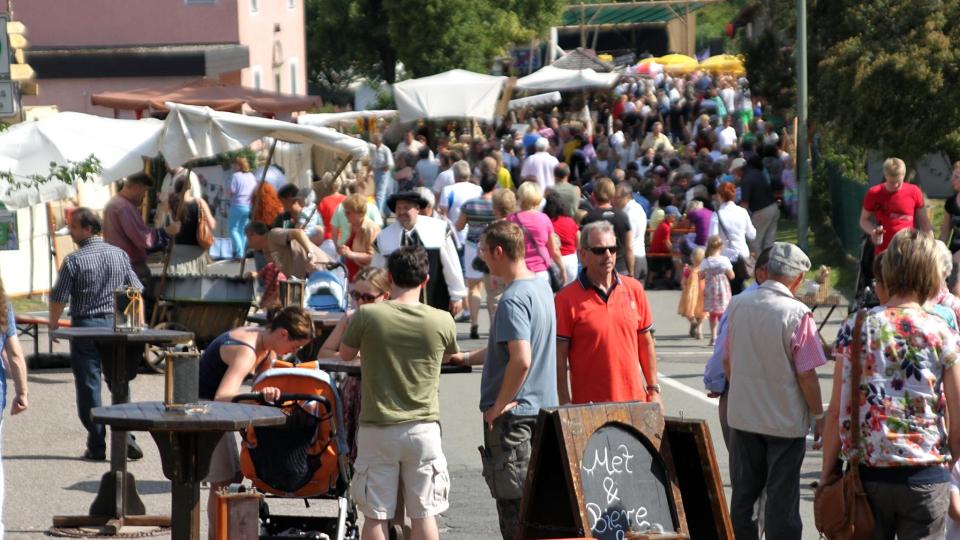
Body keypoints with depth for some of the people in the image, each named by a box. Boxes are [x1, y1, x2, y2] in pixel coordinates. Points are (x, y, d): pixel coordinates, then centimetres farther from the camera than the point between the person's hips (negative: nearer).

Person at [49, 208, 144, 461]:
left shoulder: (74, 260, -11)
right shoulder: (119, 255, 3)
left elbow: (58, 298, -9)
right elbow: (136, 290, 7)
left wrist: (53, 324, 8)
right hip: (116, 324, 4)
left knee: (88, 386, 3)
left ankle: (97, 446, 4)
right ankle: (124, 434, -5)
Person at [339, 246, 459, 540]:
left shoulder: (367, 315, -11)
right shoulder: (442, 321, -6)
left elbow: (345, 353, 8)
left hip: (377, 429, -1)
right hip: (423, 427, 1)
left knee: (375, 516, 6)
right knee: (424, 515, 6)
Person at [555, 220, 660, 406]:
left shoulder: (634, 289, 8)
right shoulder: (566, 299, -5)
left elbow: (646, 344, 15)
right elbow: (559, 357, -5)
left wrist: (653, 389, 12)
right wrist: (566, 405, -10)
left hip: (634, 401, 4)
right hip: (588, 406, -4)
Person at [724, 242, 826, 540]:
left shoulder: (737, 305, -1)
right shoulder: (797, 314, -16)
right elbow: (806, 375, -15)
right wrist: (818, 415, -1)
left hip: (742, 415, 4)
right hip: (785, 420, -4)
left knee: (743, 494, 15)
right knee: (782, 498, 2)